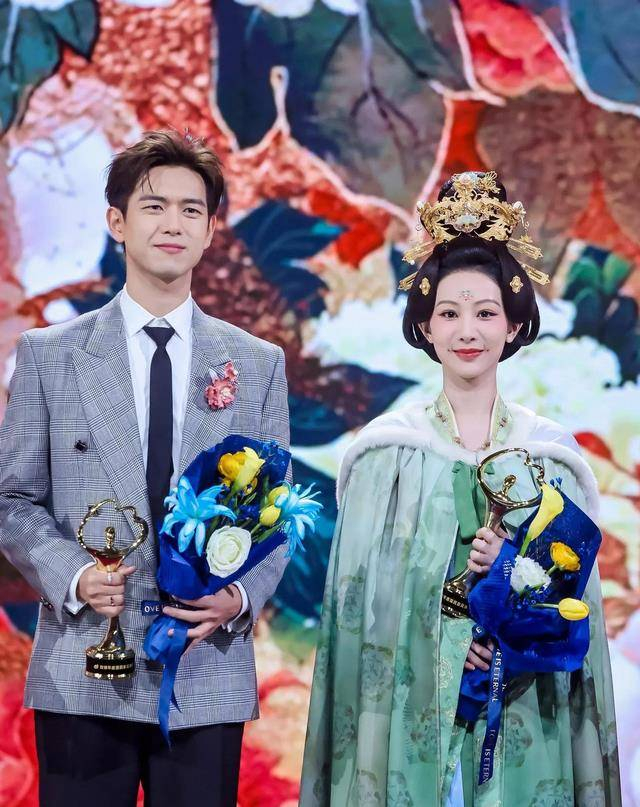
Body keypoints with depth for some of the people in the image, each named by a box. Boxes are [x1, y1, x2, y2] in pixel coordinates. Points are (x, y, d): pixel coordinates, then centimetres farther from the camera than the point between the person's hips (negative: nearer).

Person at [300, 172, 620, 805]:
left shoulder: (550, 453, 4)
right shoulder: (388, 448, 1)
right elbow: (362, 591, -3)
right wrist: (439, 630, -17)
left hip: (522, 724, 1)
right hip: (410, 716, -1)